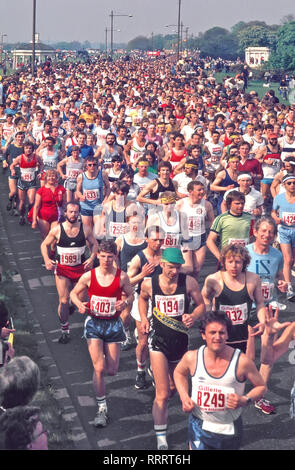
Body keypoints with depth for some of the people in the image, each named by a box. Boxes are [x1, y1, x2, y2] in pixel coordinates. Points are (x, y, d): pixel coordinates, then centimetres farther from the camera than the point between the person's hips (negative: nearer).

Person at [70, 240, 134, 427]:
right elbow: (74, 293, 7)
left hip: (113, 324, 1)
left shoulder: (122, 277, -8)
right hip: (94, 323, -1)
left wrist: (125, 303, -16)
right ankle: (102, 409, 7)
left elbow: (131, 295, 6)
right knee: (99, 368, -8)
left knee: (112, 370, 5)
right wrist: (80, 304, -15)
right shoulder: (89, 276, -7)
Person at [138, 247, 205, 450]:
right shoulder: (149, 284, -8)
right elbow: (142, 298, 15)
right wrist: (144, 318, 0)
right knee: (163, 394, -8)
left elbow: (201, 305, 1)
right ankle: (161, 439, 2)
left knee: (173, 387, 22)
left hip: (181, 342, 2)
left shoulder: (189, 282, -10)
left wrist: (193, 316, -20)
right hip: (159, 342, -2)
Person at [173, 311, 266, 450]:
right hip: (199, 427, 1)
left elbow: (261, 386, -3)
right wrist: (184, 397, -4)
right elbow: (179, 372, 11)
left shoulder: (242, 361, -18)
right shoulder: (192, 357, -13)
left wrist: (245, 400, -21)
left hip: (229, 430, 0)